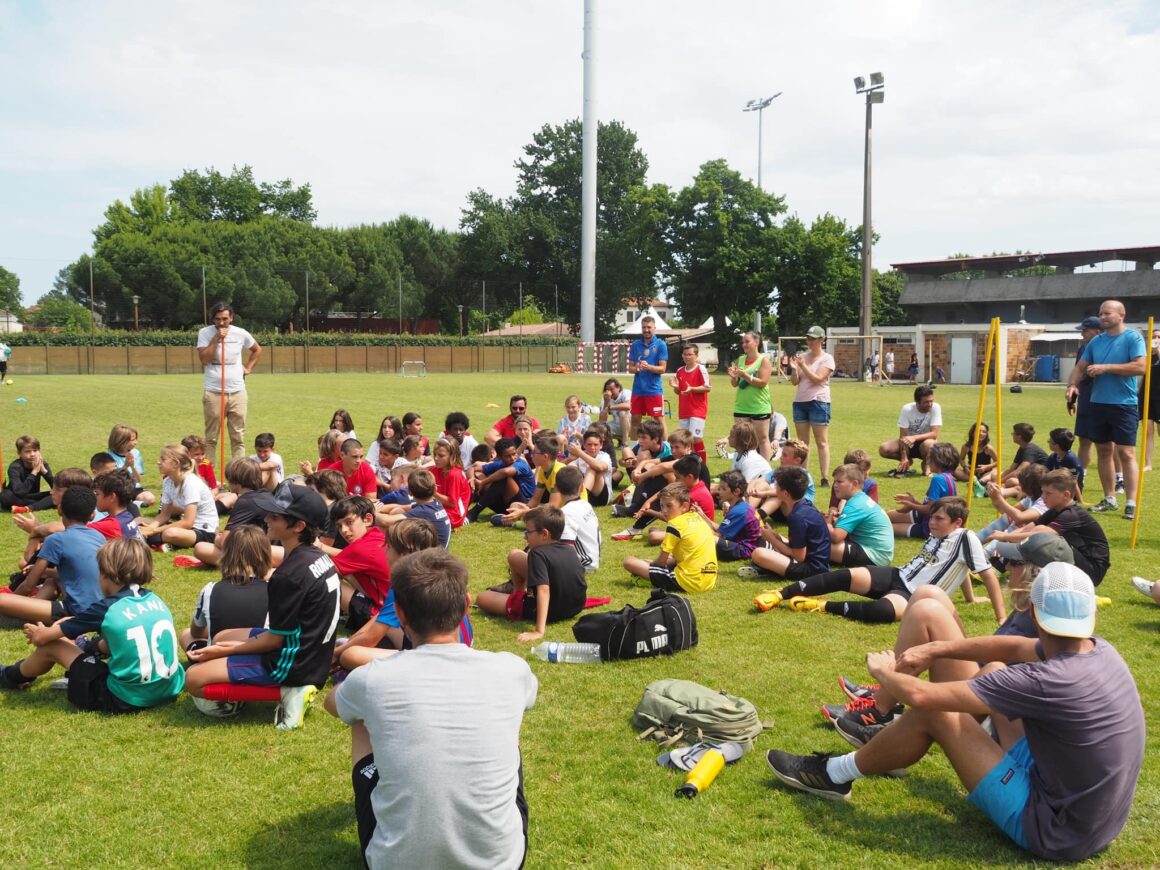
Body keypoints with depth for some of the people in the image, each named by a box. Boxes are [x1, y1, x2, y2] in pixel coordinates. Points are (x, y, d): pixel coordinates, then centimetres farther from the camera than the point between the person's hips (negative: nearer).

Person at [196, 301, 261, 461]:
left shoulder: (240, 333, 3)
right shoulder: (205, 333, -3)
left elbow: (257, 349, 22)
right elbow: (204, 359, -14)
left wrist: (248, 367, 10)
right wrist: (216, 338, -16)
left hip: (238, 392, 2)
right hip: (213, 393, -2)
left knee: (238, 437, 5)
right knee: (211, 437, 3)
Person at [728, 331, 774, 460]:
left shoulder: (764, 360, -6)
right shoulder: (740, 360, 8)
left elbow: (763, 382, -15)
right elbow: (735, 384, 10)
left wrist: (745, 375, -23)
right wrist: (733, 377, -12)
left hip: (760, 407, -5)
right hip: (741, 407, 5)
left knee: (762, 439, 3)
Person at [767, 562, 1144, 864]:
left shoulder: (1050, 681, -31)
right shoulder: (1101, 650, -7)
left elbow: (921, 695, -28)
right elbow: (1014, 647, 9)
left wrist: (883, 671, -6)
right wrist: (934, 650, 2)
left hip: (1055, 833, -8)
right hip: (1097, 817, 8)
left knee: (933, 711, -8)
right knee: (996, 672, 15)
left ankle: (834, 775, 13)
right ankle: (890, 732, 35)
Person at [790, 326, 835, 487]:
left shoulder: (827, 359, -2)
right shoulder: (802, 357, 11)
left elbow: (818, 379, -14)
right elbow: (795, 382, 8)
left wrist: (803, 366, -20)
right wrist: (794, 369, -10)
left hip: (818, 402, -5)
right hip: (800, 402, 5)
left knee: (822, 442, -5)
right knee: (802, 441, 7)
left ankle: (825, 478, -5)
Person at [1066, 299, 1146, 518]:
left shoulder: (1133, 338, -6)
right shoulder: (1096, 341, 11)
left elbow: (1140, 367, -17)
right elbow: (1080, 367, 11)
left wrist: (1106, 367, -18)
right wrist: (1072, 384, -8)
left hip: (1124, 405, -6)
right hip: (1098, 403, 6)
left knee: (1126, 453, -8)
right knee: (1103, 451, 11)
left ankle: (1131, 503, -7)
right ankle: (1109, 498, 20)